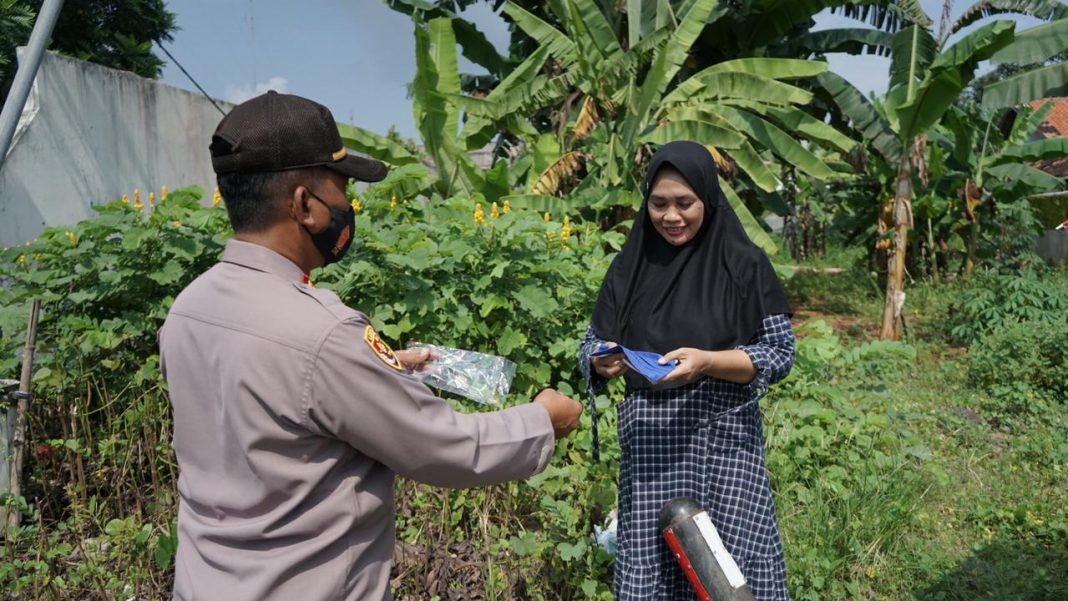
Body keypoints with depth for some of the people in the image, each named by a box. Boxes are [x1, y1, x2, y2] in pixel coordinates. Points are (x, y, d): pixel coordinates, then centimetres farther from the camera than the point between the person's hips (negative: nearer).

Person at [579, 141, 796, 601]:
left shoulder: (744, 263, -3)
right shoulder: (629, 266, 6)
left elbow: (780, 352, -5)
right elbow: (592, 344, 9)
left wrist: (706, 361, -21)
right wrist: (603, 362, -15)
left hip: (723, 439, -2)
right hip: (648, 440, 2)